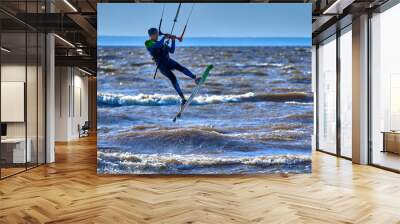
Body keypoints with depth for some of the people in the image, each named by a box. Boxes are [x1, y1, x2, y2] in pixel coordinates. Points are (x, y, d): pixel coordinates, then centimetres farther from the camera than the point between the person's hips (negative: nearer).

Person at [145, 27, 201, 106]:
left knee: (180, 67, -23)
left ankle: (195, 79, -39)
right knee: (173, 78, -21)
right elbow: (158, 45, -20)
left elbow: (172, 51, 19)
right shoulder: (148, 43, 1)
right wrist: (164, 37, -9)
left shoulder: (162, 43, 23)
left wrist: (173, 40, 9)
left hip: (169, 61, 6)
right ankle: (183, 98, -21)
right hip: (161, 65, -6)